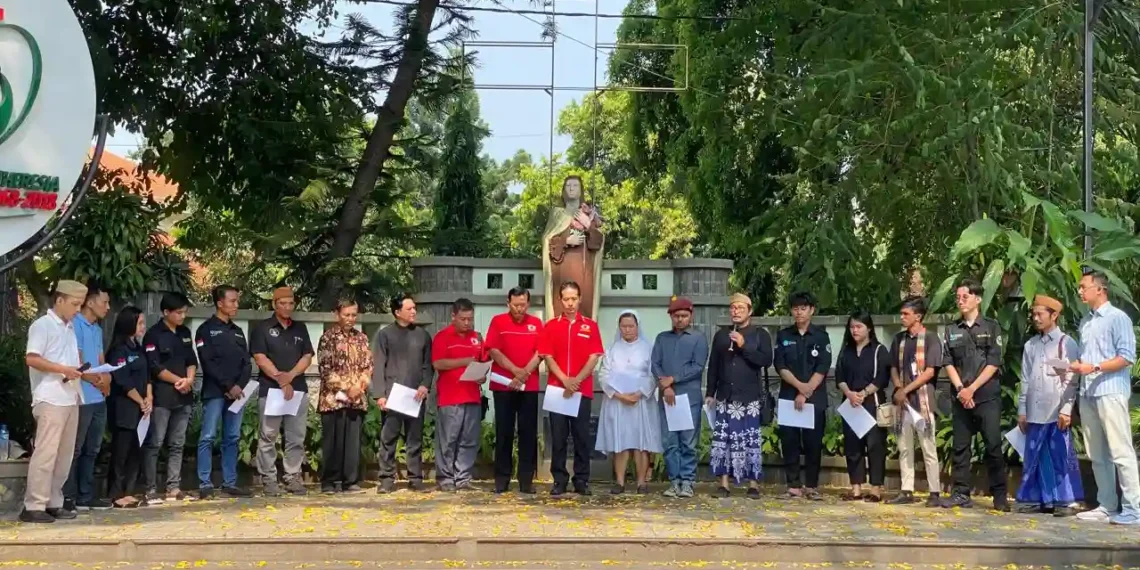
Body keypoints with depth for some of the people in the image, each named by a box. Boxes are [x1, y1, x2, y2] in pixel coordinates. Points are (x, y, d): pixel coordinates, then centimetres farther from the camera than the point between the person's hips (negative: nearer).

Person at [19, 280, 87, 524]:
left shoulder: (70, 328, 19)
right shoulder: (42, 325, -5)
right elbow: (31, 359, -14)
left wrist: (80, 371, 5)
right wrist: (63, 369, -18)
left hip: (70, 399, 8)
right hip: (50, 400, -8)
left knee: (64, 454, 8)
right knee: (46, 453, -9)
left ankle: (53, 503, 14)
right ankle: (33, 506, -5)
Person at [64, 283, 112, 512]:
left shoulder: (97, 329, 17)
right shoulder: (75, 325, -9)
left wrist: (106, 378, -3)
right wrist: (97, 380, -4)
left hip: (99, 398, 9)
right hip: (82, 398, -9)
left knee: (92, 449, 12)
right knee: (75, 450, -4)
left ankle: (86, 495, 19)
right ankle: (68, 497, 1)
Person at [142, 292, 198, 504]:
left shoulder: (185, 333, 15)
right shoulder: (154, 334, -5)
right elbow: (154, 367, -11)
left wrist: (189, 379, -5)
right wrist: (179, 381, -7)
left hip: (184, 396, 6)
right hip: (162, 396, -6)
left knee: (177, 444, 8)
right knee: (154, 444, -4)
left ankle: (174, 487, 13)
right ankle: (151, 489, -1)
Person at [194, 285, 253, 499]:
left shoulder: (237, 331, 18)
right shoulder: (206, 330, 0)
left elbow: (246, 363, 12)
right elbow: (209, 363, -10)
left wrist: (240, 386, -5)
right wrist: (229, 386, -14)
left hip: (237, 392, 6)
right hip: (215, 392, -5)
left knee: (232, 439, 6)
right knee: (208, 437, -6)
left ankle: (229, 483, 9)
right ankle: (205, 484, -4)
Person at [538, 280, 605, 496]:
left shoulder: (590, 326, 5)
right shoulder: (551, 326, 5)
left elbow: (594, 358, -1)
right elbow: (548, 357, -1)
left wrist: (576, 381, -12)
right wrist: (565, 380, -13)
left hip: (583, 390, 0)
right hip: (557, 388, 0)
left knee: (582, 436, 3)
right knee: (558, 437, 2)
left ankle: (582, 480, 10)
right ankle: (559, 480, 7)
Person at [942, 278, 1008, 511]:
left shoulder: (991, 327, 3)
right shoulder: (951, 330, 12)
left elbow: (993, 363, -4)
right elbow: (948, 363, 6)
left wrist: (972, 389, -9)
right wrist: (960, 389, -8)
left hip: (987, 396, -3)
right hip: (960, 397, 3)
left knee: (993, 446, -4)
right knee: (961, 447, 5)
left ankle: (1000, 496, 2)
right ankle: (961, 493, 11)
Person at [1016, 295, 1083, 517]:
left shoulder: (1067, 343, -1)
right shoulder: (1030, 345, 14)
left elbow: (1071, 380, -6)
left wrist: (1066, 409, -13)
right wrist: (1022, 410, 12)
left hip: (1057, 412, -5)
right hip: (1035, 412, 5)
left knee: (1061, 456, -2)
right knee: (1036, 457, 6)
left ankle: (1066, 501, 4)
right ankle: (1042, 500, 14)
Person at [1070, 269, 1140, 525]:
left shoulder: (1117, 317, -4)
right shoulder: (1085, 321, 17)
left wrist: (1095, 367, -17)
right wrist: (1078, 366, 2)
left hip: (1111, 393, -8)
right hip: (1087, 394, 8)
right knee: (1098, 455, 9)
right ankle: (1106, 506, 14)